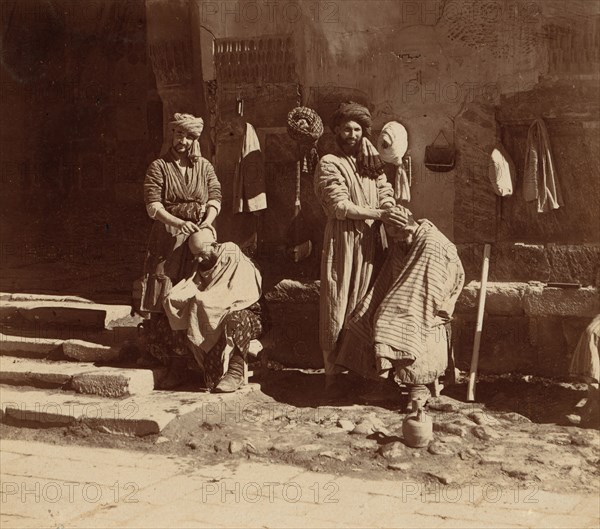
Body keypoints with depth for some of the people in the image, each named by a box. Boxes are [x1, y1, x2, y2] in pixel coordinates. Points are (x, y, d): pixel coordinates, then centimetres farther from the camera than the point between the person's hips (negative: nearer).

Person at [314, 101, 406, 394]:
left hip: (370, 239, 6)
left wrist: (393, 214, -12)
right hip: (342, 238, -5)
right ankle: (331, 372, 2)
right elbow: (340, 206, -12)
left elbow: (385, 191, 9)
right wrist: (377, 213, -18)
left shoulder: (371, 161, 17)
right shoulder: (329, 164, -3)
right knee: (337, 305, -3)